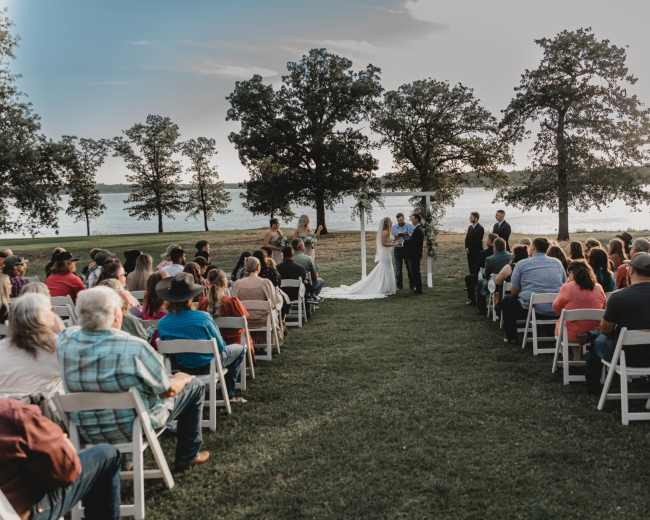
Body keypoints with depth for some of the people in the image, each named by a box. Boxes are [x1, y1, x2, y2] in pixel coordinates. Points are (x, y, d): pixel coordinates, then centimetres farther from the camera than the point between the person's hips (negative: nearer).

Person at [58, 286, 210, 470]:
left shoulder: (65, 339, -15)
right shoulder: (135, 348, -28)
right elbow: (169, 390, -13)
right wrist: (183, 379, 6)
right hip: (133, 428, -5)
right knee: (193, 386, 16)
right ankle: (187, 456, 27)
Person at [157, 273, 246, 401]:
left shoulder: (162, 324, -17)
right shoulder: (203, 318, -29)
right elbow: (220, 346, -15)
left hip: (181, 368, 5)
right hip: (206, 366, -5)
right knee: (240, 349, 24)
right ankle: (228, 393, 26)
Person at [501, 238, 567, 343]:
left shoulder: (522, 264, 0)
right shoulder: (557, 262, 9)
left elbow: (514, 291, 3)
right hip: (557, 311, 4)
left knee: (507, 301, 23)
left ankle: (511, 337, 24)